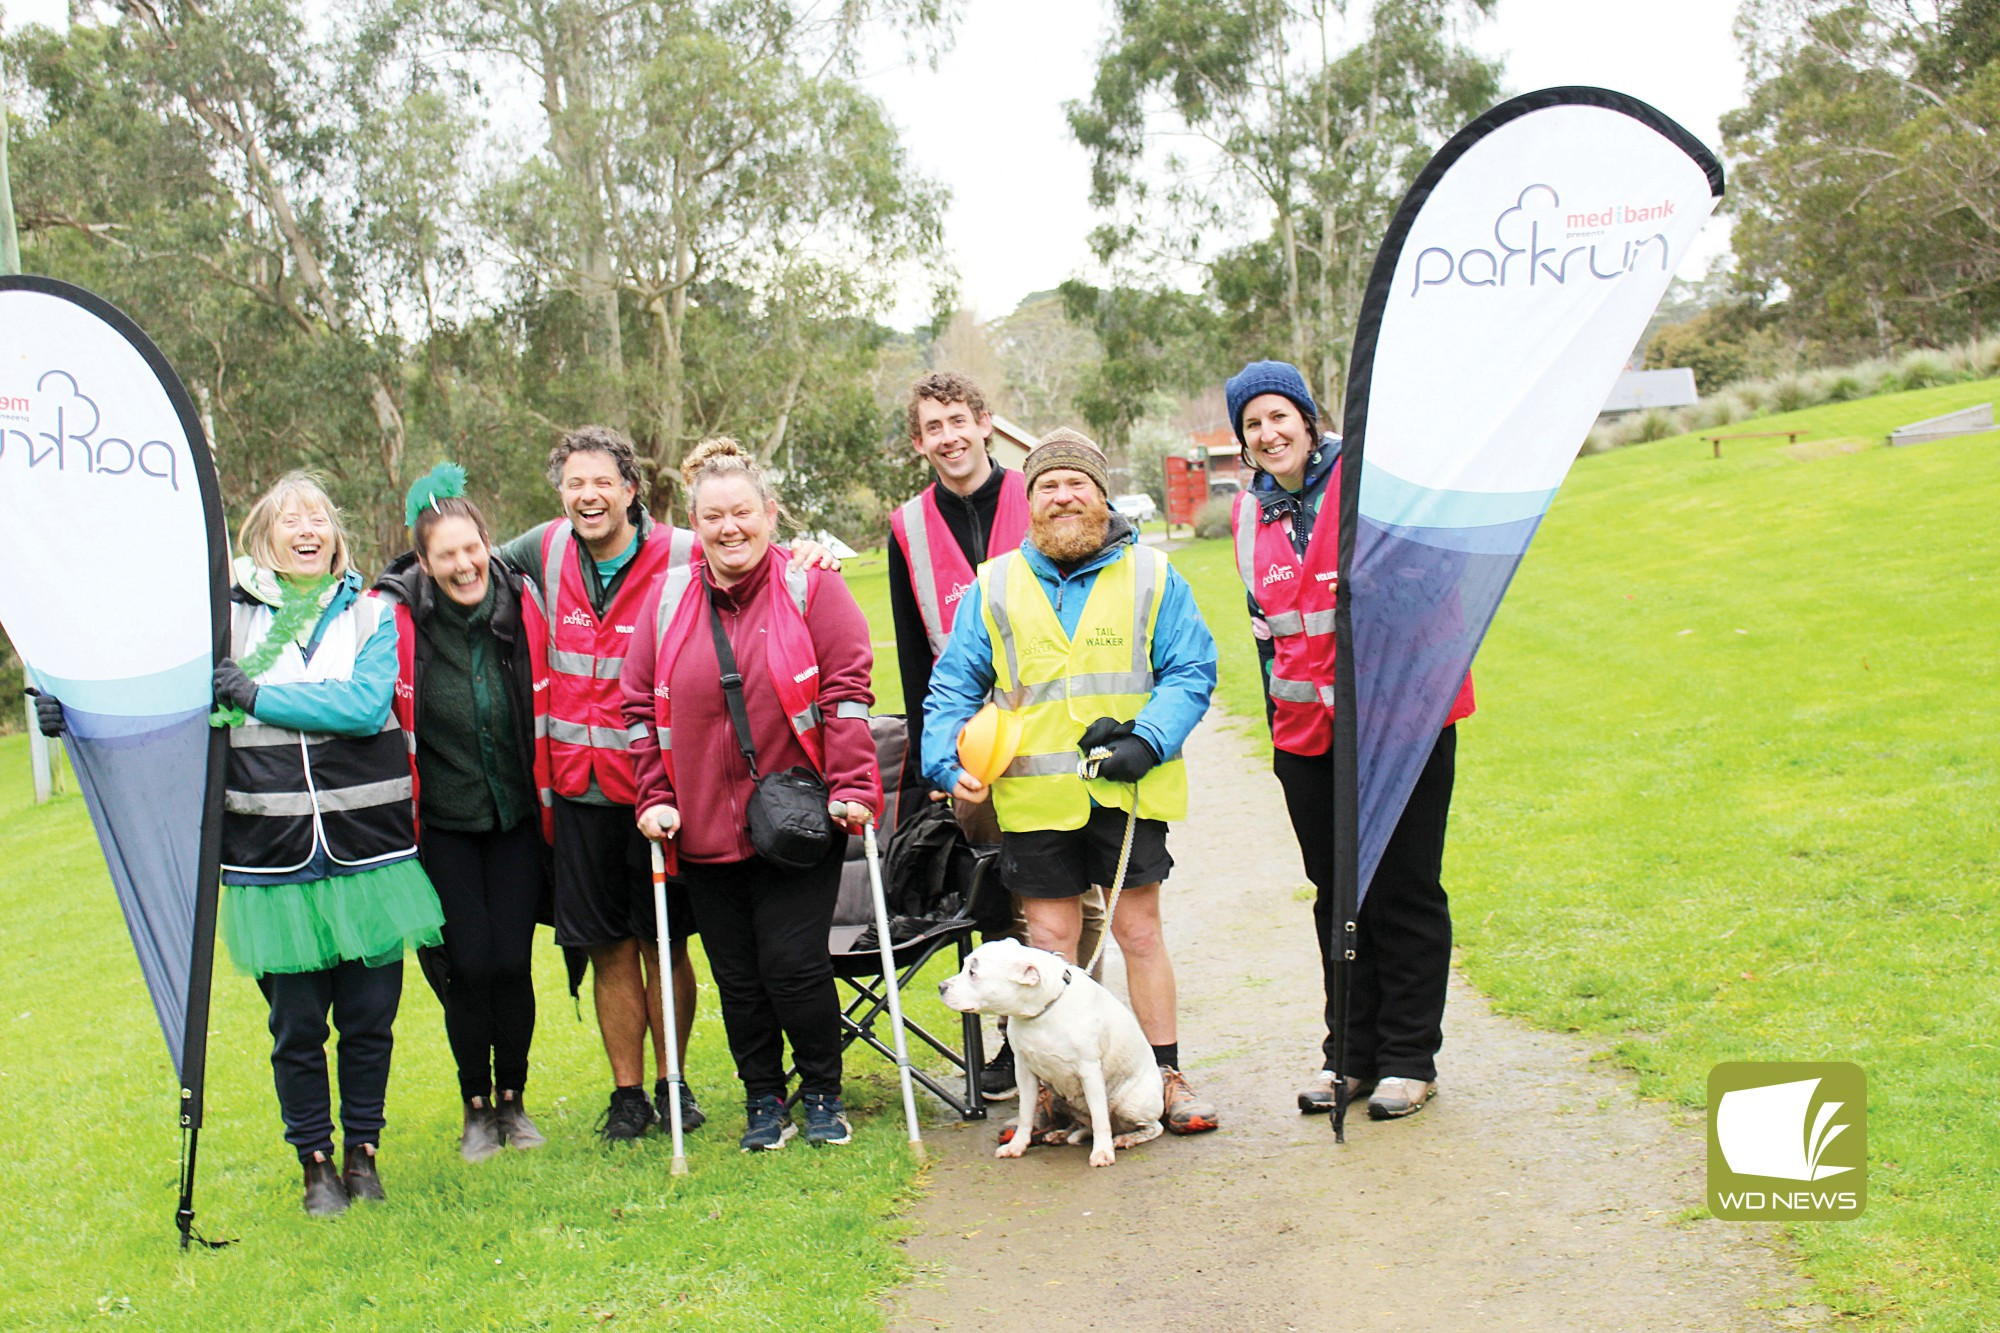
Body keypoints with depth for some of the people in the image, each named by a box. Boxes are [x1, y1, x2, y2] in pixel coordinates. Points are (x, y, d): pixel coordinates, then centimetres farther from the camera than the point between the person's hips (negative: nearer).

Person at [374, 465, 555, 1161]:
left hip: (515, 816, 1)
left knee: (512, 961, -1)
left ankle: (513, 1098, 21)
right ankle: (476, 1107, 17)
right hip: (443, 822, -1)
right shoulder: (397, 618, -11)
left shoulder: (521, 608, -5)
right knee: (469, 964, -4)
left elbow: (545, 712, 7)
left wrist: (549, 803, 9)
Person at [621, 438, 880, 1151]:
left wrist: (851, 786, -12)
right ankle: (763, 1100, 26)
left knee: (793, 962, -5)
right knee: (737, 976, 9)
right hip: (705, 827, 3)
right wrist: (654, 798, 2)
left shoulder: (811, 588, -3)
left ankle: (823, 1093, 17)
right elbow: (641, 705, 9)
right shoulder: (669, 598, 6)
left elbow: (847, 691, -6)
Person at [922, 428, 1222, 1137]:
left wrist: (1147, 739, -12)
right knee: (1050, 940, 6)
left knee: (1138, 930, 5)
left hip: (1127, 790, -1)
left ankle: (1166, 1076, 17)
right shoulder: (993, 588, 8)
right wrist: (952, 764, -6)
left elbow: (1191, 672, 3)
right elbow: (952, 690, 10)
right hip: (1034, 799, 1)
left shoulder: (1151, 576, 5)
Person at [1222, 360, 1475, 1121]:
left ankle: (1409, 1058, 13)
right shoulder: (1251, 515, 11)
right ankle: (1351, 1054, 22)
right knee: (1336, 894, 11)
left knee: (1404, 889, 2)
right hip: (1309, 735, 5)